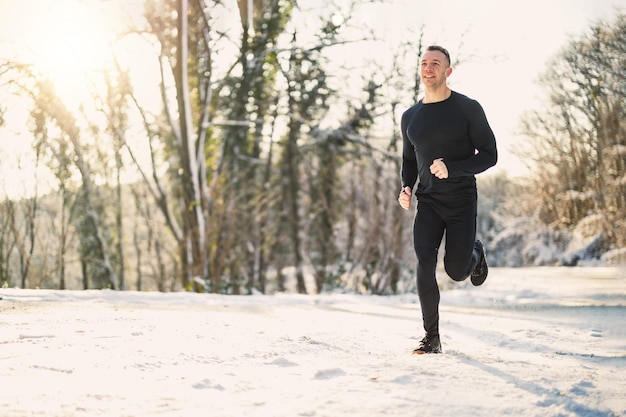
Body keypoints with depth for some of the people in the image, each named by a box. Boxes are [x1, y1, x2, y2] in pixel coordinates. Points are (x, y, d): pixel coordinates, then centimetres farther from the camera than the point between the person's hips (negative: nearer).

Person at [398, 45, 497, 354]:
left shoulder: (468, 109, -4)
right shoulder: (410, 117, 10)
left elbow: (489, 155, -5)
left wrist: (452, 168, -21)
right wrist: (406, 188, 3)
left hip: (461, 199, -3)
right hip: (428, 201, 3)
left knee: (457, 271, -3)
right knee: (424, 262, -16)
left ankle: (474, 252, 36)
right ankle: (432, 338, -8)